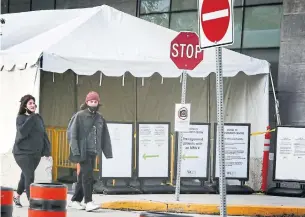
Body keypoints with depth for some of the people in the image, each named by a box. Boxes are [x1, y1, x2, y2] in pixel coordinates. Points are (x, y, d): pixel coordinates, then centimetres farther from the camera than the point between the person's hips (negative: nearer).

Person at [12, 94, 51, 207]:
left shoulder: (39, 118, 11)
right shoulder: (21, 118, -7)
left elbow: (43, 134, 15)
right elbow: (22, 132, -25)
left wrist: (47, 149, 8)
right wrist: (30, 118, -25)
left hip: (36, 153, 6)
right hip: (23, 152, -6)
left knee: (26, 176, 16)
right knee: (29, 177, -15)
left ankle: (17, 196, 34)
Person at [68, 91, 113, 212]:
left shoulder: (100, 118, 13)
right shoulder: (80, 116, -4)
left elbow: (105, 137, 14)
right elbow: (72, 133, -8)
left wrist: (108, 152, 6)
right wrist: (75, 151, -17)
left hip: (93, 152, 6)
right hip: (83, 152, -6)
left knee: (83, 177, 10)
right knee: (88, 176, -14)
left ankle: (76, 200, 19)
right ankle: (88, 202, -17)